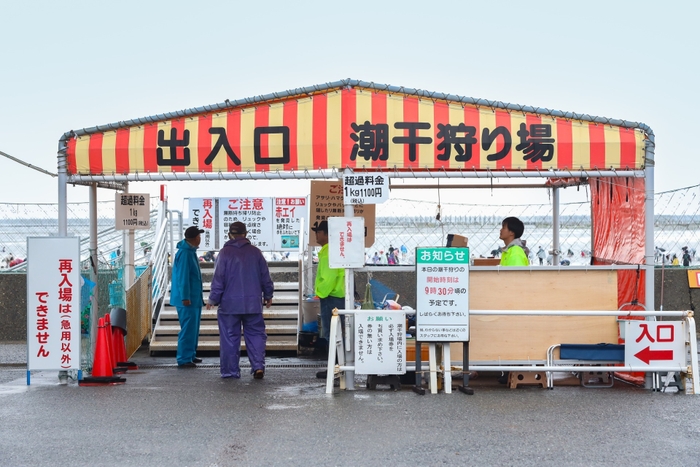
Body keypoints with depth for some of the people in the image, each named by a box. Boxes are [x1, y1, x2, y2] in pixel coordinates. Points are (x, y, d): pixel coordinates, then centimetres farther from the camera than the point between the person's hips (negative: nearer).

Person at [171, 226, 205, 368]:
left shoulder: (190, 252, 14)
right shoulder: (185, 253, -17)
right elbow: (183, 277, -21)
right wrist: (185, 297, -23)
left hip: (194, 298, 10)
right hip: (188, 299, -10)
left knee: (193, 328, 16)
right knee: (188, 329, -9)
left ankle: (191, 355, 25)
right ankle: (184, 360, -6)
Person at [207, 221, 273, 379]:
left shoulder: (225, 253, -5)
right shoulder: (255, 252, 4)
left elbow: (218, 279, -6)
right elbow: (265, 277, 9)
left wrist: (213, 299, 3)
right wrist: (268, 295, 22)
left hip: (229, 304, -2)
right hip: (253, 303, 2)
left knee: (229, 337, 5)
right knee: (256, 334, 8)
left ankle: (230, 371, 8)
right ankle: (258, 366, -5)